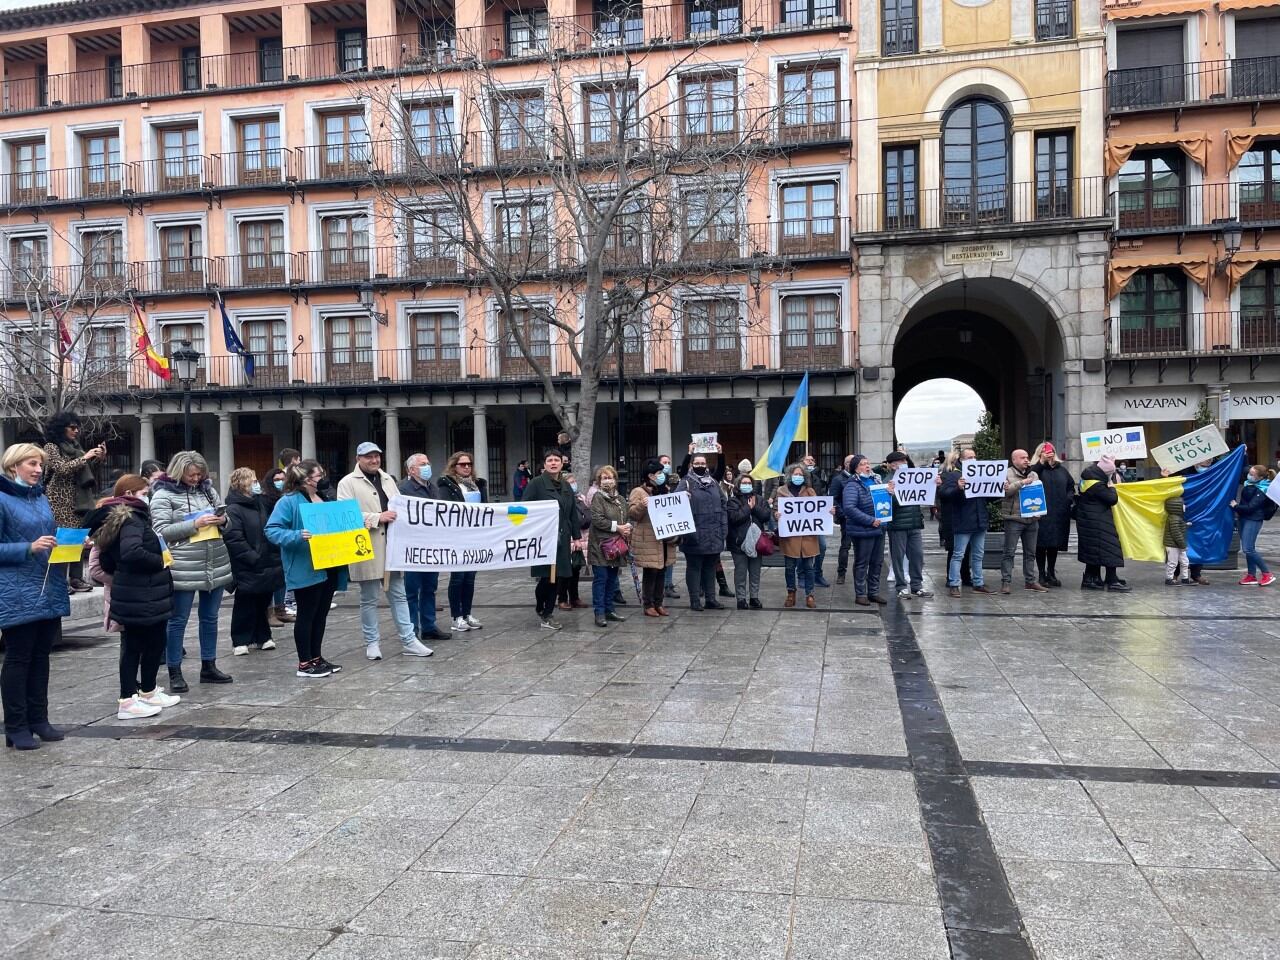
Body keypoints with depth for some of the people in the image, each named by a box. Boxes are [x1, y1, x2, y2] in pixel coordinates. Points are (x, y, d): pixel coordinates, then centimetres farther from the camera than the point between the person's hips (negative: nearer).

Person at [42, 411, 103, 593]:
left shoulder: (75, 446, 16)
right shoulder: (51, 447, -3)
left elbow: (84, 469, 20)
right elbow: (62, 468, -15)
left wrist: (98, 458, 5)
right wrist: (85, 457, -14)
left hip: (79, 499, 7)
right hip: (61, 501, -7)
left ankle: (76, 578, 7)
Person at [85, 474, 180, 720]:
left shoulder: (113, 520, 14)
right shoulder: (131, 519, -16)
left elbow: (106, 560, 19)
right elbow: (132, 552, -32)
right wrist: (159, 561, -19)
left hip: (129, 594, 9)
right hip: (143, 596, -9)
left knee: (133, 645, 12)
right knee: (154, 642, 4)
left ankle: (129, 698, 16)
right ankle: (147, 693, 14)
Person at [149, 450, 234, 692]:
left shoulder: (207, 489, 10)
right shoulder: (164, 494, -6)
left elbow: (225, 518, 18)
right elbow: (161, 531, -14)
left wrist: (222, 520, -5)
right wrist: (195, 524, -20)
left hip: (216, 564, 6)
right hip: (184, 569, -6)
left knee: (210, 618, 14)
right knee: (178, 620, 4)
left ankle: (209, 666, 25)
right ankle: (175, 672, 13)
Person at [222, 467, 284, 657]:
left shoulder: (260, 503, 13)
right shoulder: (233, 509, -11)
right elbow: (234, 540, -19)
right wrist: (254, 558, -20)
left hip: (267, 565, 7)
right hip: (247, 568, -7)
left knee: (263, 602, 14)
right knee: (245, 604, 3)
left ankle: (262, 636, 25)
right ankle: (240, 641, 14)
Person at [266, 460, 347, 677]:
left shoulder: (321, 498, 16)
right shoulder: (288, 502, -11)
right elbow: (272, 530, -18)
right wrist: (297, 536, -32)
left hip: (328, 568, 8)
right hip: (306, 570, -8)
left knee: (321, 613, 13)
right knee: (306, 615, 0)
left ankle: (316, 657, 24)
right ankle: (304, 664, 9)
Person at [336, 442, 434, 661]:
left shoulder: (387, 479, 15)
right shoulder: (348, 483, -5)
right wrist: (378, 518, -21)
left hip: (392, 546, 6)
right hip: (367, 549, -5)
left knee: (398, 595, 9)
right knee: (369, 598, 6)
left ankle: (409, 641, 13)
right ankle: (372, 642, 18)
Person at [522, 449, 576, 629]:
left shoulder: (566, 487, 14)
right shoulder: (536, 483, -5)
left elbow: (573, 514, 17)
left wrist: (576, 536, 12)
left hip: (561, 539, 6)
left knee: (556, 576, 5)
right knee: (545, 576, -6)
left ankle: (548, 614, 17)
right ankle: (541, 610, 16)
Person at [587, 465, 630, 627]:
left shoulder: (620, 499, 15)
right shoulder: (597, 497, -6)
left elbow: (627, 519, 21)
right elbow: (597, 519, -16)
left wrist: (627, 527, -2)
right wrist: (617, 527, -16)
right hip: (600, 545, -6)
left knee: (612, 579, 11)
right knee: (600, 579, -4)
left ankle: (609, 609, 20)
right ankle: (599, 613, 0)